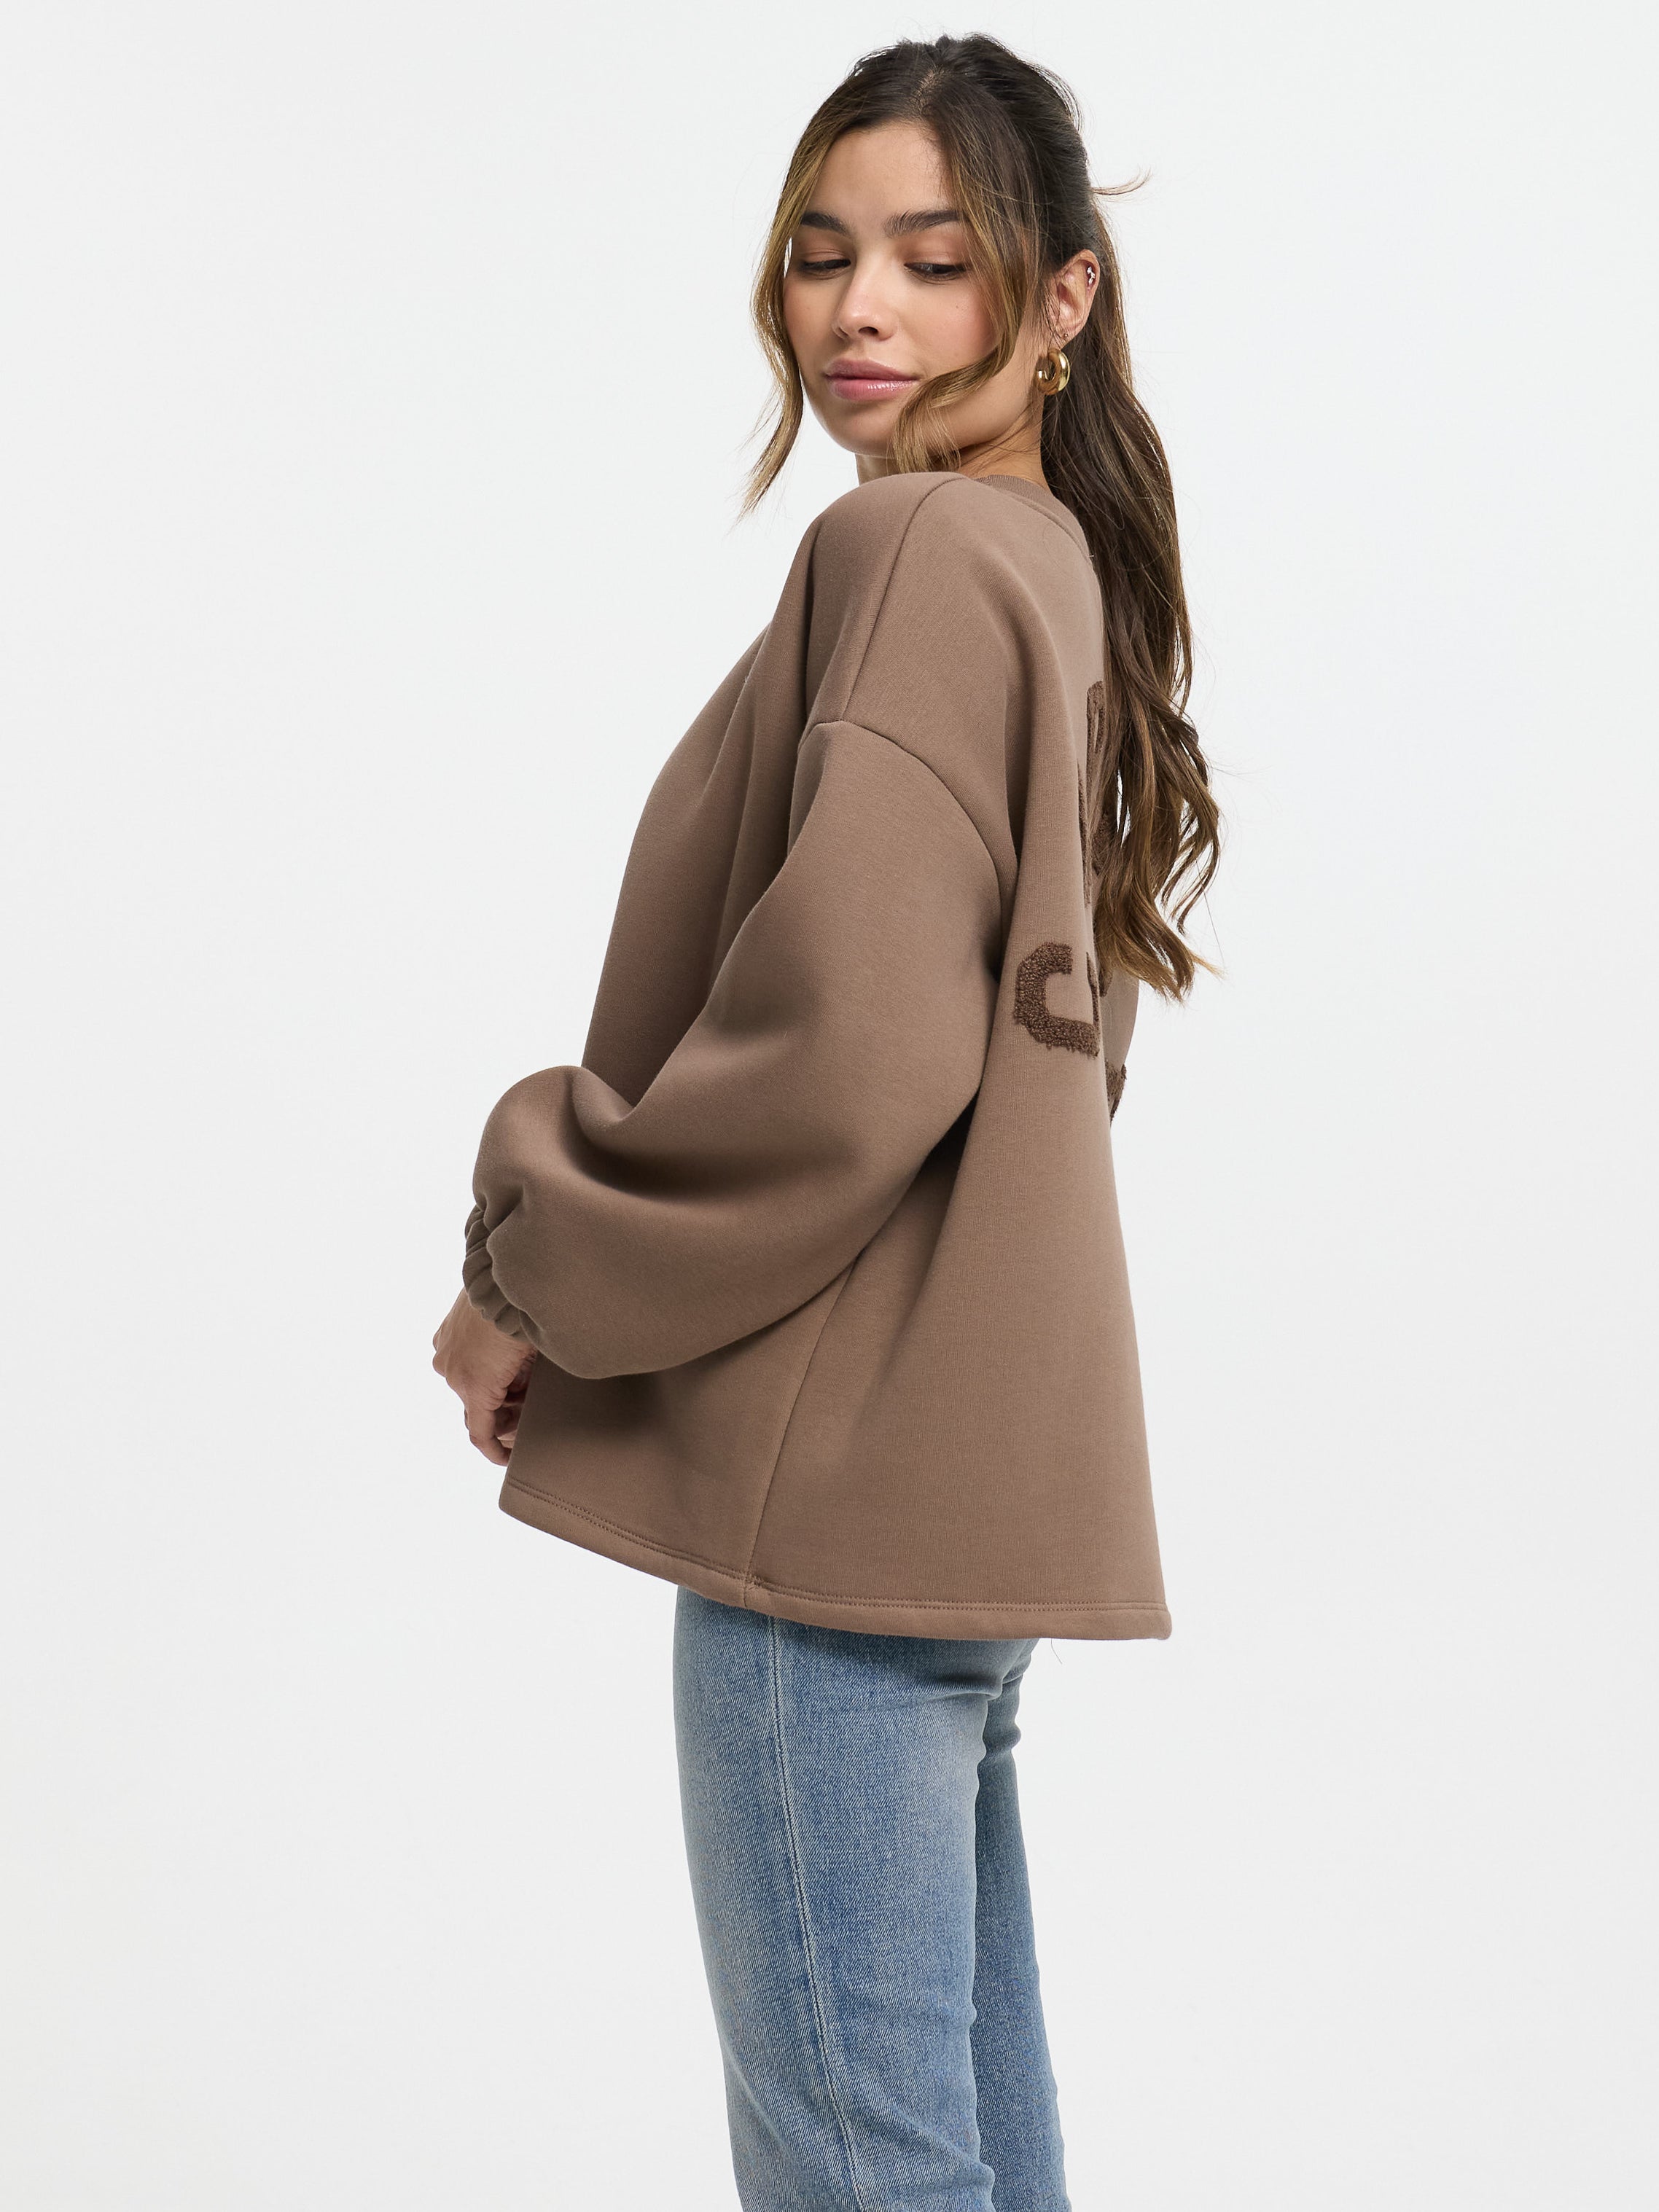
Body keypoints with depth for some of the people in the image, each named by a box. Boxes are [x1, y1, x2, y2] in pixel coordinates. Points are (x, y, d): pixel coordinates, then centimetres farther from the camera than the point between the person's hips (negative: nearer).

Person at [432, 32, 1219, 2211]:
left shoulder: (918, 552, -13)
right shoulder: (1060, 564, 17)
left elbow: (846, 1052, -22)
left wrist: (542, 1274, -7)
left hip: (843, 1474, -10)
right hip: (957, 1463, 10)